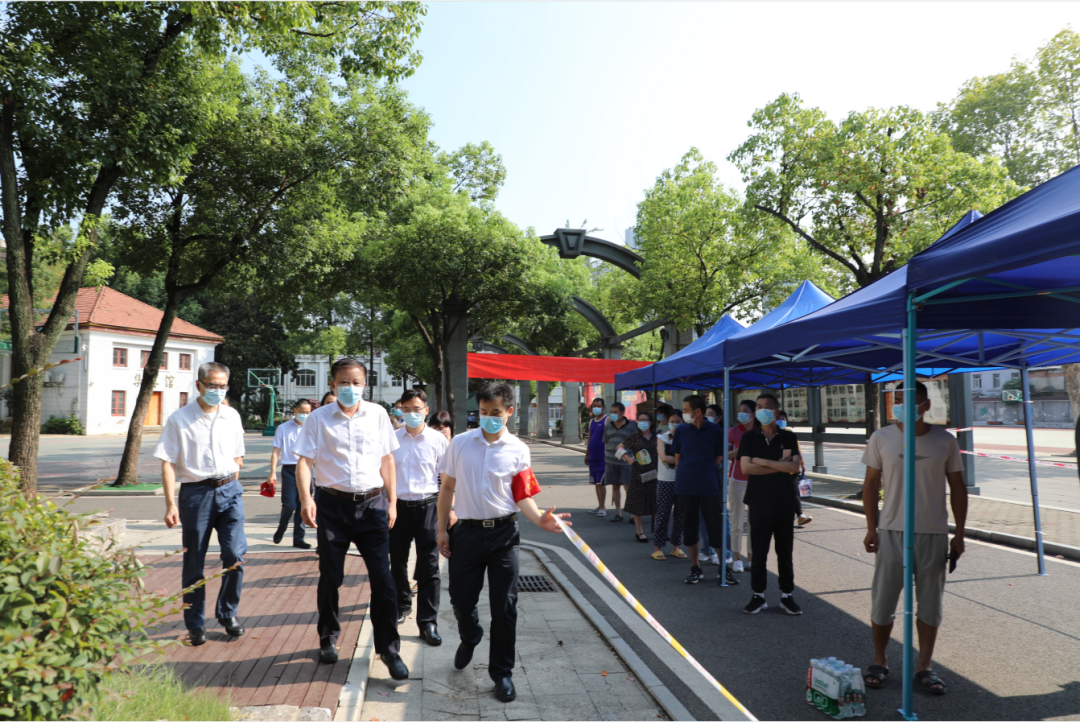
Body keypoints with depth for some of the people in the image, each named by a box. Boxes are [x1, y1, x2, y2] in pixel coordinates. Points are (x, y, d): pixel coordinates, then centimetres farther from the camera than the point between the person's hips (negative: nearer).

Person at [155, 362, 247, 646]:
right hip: (195, 493, -2)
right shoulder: (179, 419, -3)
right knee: (193, 564, 6)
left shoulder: (232, 416, 10)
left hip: (229, 491, 3)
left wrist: (230, 483, 10)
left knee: (235, 554, -6)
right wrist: (171, 504, -13)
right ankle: (195, 624, 21)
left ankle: (228, 613, 15)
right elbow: (168, 463, -6)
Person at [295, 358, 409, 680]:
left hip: (372, 504, 1)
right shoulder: (319, 418, -1)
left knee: (382, 578, -2)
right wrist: (305, 499, -21)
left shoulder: (377, 414, 4)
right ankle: (328, 639, 32)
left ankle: (389, 647, 11)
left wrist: (392, 502, 7)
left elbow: (387, 460, 9)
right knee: (330, 578, 11)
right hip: (333, 505, 0)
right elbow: (304, 461, -6)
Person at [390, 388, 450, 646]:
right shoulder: (392, 439, 3)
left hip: (427, 506, -2)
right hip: (398, 506, 3)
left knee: (429, 566, -2)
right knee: (397, 562, 16)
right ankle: (402, 606, 38)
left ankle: (428, 622, 6)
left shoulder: (438, 440, -2)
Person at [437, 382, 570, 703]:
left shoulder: (518, 450, -1)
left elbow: (523, 496, -3)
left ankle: (502, 673, 20)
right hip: (466, 531, 1)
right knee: (461, 598, 11)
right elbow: (447, 488, 7)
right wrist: (442, 529, 6)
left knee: (504, 606, 3)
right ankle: (470, 638, 46)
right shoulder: (460, 443, 1)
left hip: (503, 533, -1)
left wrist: (540, 518, -21)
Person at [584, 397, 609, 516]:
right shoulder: (591, 421, 13)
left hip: (602, 457, -7)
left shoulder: (607, 420, -8)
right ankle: (599, 506, 21)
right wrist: (587, 454, 18)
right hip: (593, 457, 7)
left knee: (600, 483, -7)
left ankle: (603, 508, 0)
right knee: (596, 483, 12)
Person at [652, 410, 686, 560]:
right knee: (662, 514, -1)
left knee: (680, 514, 6)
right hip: (665, 481, -2)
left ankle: (676, 546, 18)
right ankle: (657, 547, 7)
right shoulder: (662, 438, 3)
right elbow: (664, 457, -10)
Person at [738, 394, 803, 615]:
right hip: (759, 502, 0)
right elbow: (746, 467, -10)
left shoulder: (788, 437, 4)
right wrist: (779, 466, -9)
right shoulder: (749, 437, 3)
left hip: (784, 501, 1)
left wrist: (762, 461, -12)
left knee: (785, 551, 7)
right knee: (758, 551, 3)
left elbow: (794, 467, -10)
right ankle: (758, 595, 13)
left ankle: (787, 595, 18)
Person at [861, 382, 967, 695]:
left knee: (931, 603, 8)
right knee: (883, 599, 4)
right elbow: (870, 484, 5)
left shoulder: (945, 441, 1)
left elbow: (957, 488, 7)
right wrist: (871, 527, -1)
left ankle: (925, 667, 22)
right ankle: (879, 661, 21)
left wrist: (959, 533, 4)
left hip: (934, 533, 1)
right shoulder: (881, 438, -1)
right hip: (892, 531, -1)